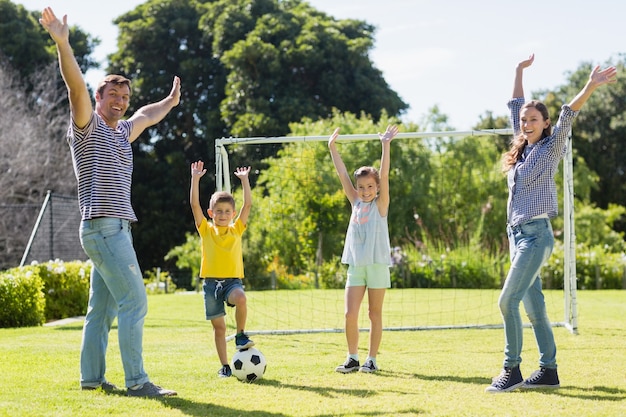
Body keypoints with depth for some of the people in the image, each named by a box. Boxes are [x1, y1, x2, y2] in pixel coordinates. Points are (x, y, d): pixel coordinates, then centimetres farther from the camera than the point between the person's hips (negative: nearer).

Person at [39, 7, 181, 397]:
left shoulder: (122, 132, 19)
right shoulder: (88, 125, -3)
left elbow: (146, 116, 40)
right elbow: (77, 86, -19)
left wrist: (169, 102, 56)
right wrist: (63, 43, -34)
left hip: (116, 230, 9)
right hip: (103, 228, -9)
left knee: (102, 308, 11)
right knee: (134, 302, -13)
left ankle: (92, 377, 17)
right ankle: (136, 381, -13)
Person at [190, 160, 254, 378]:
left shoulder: (236, 229, 8)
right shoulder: (206, 230, 6)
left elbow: (248, 205, 4)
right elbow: (194, 204, -2)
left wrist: (244, 180, 5)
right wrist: (195, 179, -5)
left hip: (233, 280, 0)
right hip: (211, 281, 0)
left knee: (240, 298, -34)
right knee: (218, 326, 2)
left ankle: (241, 335, -13)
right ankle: (225, 366, 11)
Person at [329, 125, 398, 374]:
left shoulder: (380, 204, 0)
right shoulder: (356, 203, 10)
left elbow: (384, 176, -11)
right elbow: (342, 174, 8)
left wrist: (386, 146, -18)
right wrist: (332, 148, 6)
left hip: (377, 265, -3)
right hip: (355, 266, 3)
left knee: (375, 314, 4)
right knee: (350, 314, -4)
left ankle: (372, 359, 11)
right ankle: (352, 358, 7)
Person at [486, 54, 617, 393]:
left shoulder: (551, 147, -3)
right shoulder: (522, 148, 13)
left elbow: (567, 115, -18)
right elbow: (515, 106, 22)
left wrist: (590, 88, -29)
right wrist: (520, 72, 26)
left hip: (536, 234, -7)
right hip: (517, 234, 7)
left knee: (508, 301, -13)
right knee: (532, 305, 7)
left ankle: (511, 370, -5)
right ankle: (548, 371, 12)